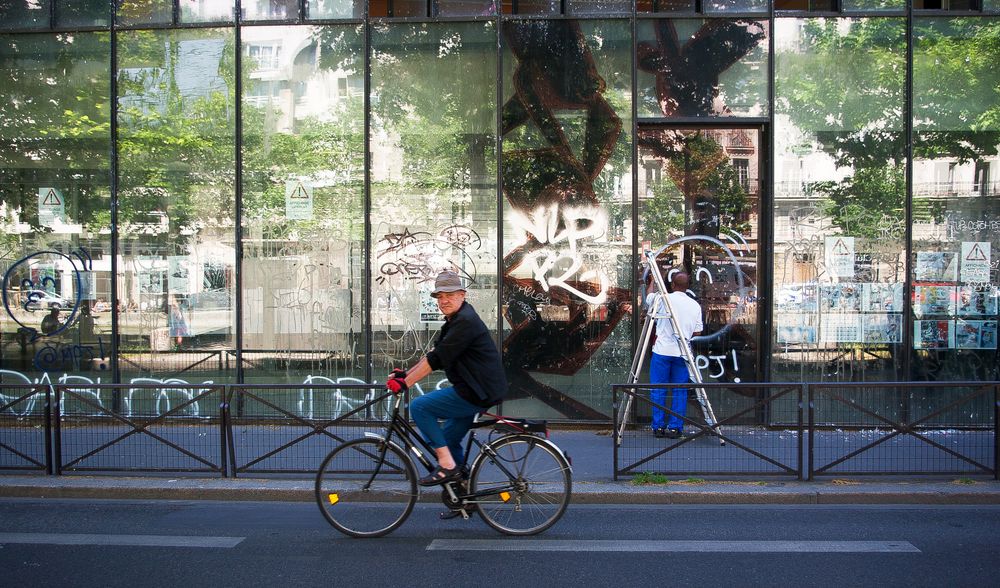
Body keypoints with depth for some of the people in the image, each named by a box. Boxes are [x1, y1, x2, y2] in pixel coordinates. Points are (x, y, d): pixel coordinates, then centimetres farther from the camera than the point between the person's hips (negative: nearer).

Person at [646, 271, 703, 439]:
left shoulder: (663, 299, -6)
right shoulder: (695, 305, 2)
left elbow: (648, 299, 16)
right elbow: (697, 332, 4)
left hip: (662, 351, -2)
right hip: (683, 353, 2)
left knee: (658, 390, 6)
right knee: (680, 391, 7)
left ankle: (658, 427, 7)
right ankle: (675, 427, 6)